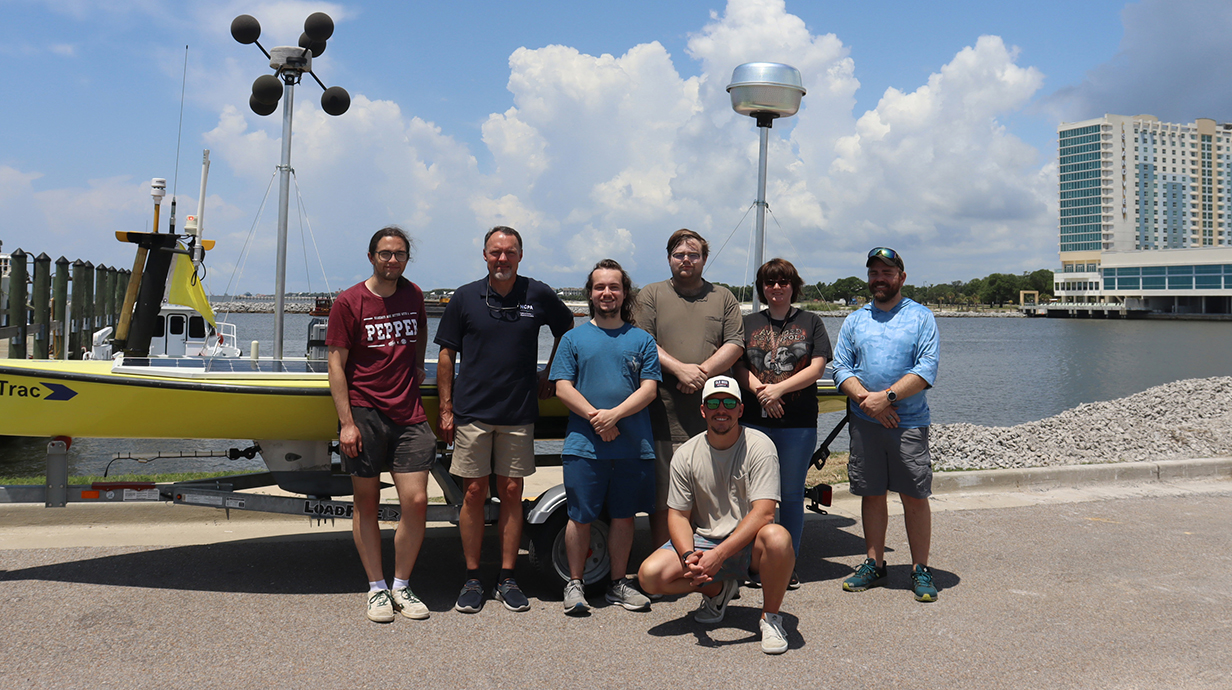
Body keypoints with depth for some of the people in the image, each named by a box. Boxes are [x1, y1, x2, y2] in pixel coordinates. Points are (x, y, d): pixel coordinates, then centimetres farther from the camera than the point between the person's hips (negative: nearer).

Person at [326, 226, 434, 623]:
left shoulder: (413, 295, 10)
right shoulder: (349, 302, -2)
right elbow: (337, 365, -5)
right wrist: (346, 421, -10)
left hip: (409, 415, 3)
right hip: (364, 414, -3)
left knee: (416, 501, -3)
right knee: (366, 504, 5)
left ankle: (401, 586, 14)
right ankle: (376, 589, 18)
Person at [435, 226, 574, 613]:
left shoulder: (538, 296, 3)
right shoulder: (465, 298, 2)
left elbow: (566, 330, 20)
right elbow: (447, 355, 5)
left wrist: (549, 375, 14)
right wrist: (446, 409, 1)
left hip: (519, 414, 1)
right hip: (472, 412, 0)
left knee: (511, 494, 4)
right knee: (473, 494, 2)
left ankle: (507, 579, 14)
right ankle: (472, 580, 13)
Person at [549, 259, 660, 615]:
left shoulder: (642, 340, 9)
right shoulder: (574, 338, 8)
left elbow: (649, 389, 1)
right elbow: (563, 388, 1)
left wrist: (615, 414, -15)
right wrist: (594, 416, -14)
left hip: (633, 447, 1)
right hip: (583, 445, -1)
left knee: (623, 516, 9)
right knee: (580, 516, 3)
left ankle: (619, 583, 22)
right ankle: (575, 583, 16)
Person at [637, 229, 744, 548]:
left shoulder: (723, 297, 17)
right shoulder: (650, 295, 12)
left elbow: (735, 344, 5)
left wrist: (703, 371, -10)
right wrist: (680, 368, -13)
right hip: (665, 413, -1)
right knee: (661, 497, 0)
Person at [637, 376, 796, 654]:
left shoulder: (759, 446, -11)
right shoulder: (686, 454, 0)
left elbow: (763, 513, -20)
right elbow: (678, 515, 1)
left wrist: (719, 554, -30)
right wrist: (688, 556, -21)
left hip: (748, 544, -3)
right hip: (703, 542, 3)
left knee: (777, 538, -37)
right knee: (650, 575, -19)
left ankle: (770, 616, -9)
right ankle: (718, 589, 11)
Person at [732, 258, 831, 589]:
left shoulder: (811, 322, 9)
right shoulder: (748, 323, 13)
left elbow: (817, 368, 0)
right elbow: (739, 367, 6)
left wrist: (780, 388, -13)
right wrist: (760, 391, -13)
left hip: (798, 423, -1)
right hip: (753, 421, 1)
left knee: (791, 495, 5)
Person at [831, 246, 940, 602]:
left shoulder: (921, 317, 3)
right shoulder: (854, 320, 13)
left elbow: (927, 369, -7)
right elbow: (841, 366, 6)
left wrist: (888, 396, -17)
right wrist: (865, 398, -12)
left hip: (910, 422, -3)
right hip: (864, 421, 3)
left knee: (915, 498, -1)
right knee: (871, 495, 9)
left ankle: (920, 570, 11)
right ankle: (874, 564, 21)